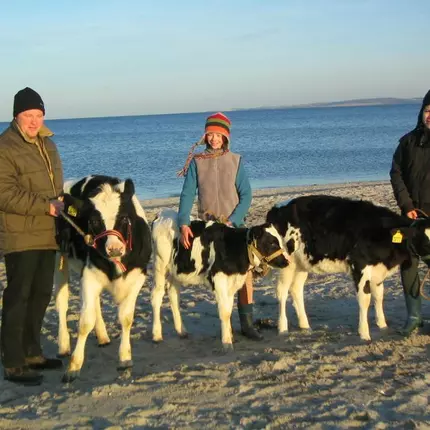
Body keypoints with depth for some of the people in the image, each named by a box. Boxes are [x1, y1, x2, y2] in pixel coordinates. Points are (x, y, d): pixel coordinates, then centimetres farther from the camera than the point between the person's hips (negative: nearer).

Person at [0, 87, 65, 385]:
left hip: (47, 234, 8)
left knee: (41, 295, 14)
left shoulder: (47, 143, 14)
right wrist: (46, 206, -20)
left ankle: (31, 353, 26)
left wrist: (61, 205, 7)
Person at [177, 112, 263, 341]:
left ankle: (247, 322, -4)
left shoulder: (235, 161, 0)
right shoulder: (196, 162, 0)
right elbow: (187, 194, -6)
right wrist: (184, 223, -18)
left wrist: (232, 221, -15)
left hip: (235, 223, 0)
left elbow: (246, 195, -3)